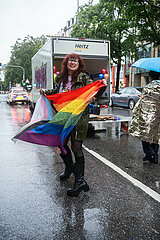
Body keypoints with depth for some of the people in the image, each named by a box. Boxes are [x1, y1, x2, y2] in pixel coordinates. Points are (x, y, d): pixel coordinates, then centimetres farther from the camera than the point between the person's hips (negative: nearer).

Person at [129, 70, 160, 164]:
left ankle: (150, 154, -1)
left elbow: (142, 102, -8)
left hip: (148, 115, -6)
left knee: (145, 134, 5)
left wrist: (136, 112, 1)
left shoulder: (148, 87, -9)